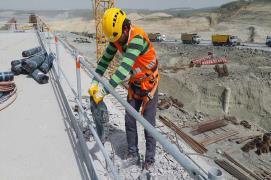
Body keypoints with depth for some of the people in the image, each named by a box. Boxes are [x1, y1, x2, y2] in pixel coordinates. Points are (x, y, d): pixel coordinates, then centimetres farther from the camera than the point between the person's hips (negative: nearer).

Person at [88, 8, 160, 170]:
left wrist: (104, 91, -43)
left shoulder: (137, 38, -32)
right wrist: (95, 82, -16)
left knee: (148, 123, -1)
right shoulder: (116, 37, -8)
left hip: (149, 84, -6)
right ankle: (132, 152, 24)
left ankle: (150, 159, 16)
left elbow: (124, 68, -41)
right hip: (134, 84, 7)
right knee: (129, 120, 7)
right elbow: (105, 59, -6)